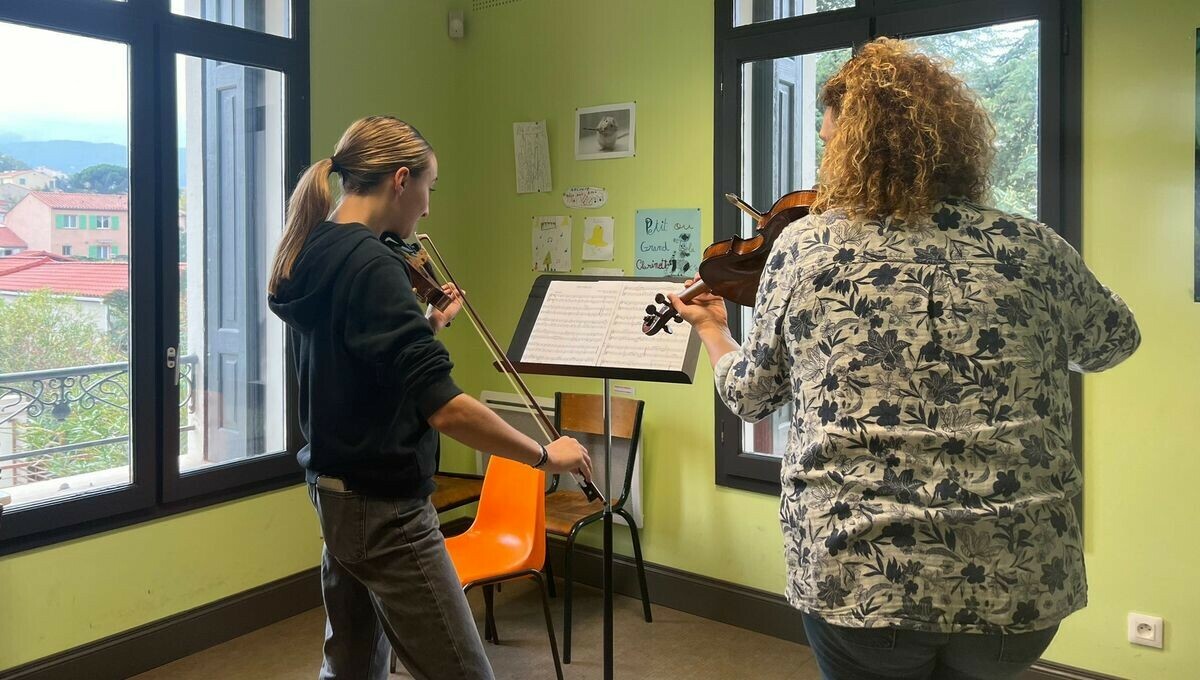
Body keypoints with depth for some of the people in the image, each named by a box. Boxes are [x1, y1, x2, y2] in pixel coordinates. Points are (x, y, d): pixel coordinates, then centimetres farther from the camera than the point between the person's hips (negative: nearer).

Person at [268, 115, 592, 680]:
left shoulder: (316, 256, 6)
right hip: (384, 507, -10)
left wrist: (430, 326, 15)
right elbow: (445, 409, -29)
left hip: (337, 495, 10)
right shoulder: (370, 264, -22)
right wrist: (545, 454, -17)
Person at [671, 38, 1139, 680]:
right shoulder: (1032, 248, -3)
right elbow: (1113, 340, 17)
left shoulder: (803, 245, -6)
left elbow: (751, 393, 6)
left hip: (855, 578, -2)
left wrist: (712, 331, 26)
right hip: (1020, 585, 2)